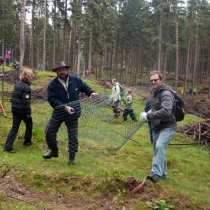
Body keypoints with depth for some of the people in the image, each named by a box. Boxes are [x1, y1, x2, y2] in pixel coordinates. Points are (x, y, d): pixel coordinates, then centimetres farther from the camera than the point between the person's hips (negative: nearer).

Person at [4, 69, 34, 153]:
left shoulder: (17, 84, 8)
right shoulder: (26, 87, -18)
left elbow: (13, 96, 14)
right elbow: (26, 101, -21)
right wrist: (29, 113, -17)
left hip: (15, 109, 7)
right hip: (23, 110, -7)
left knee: (15, 127, 8)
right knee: (29, 125, 17)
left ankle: (8, 146, 1)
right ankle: (27, 141, 30)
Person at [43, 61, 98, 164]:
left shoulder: (75, 79, -8)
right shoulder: (53, 84, -14)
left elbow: (84, 87, 10)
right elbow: (52, 99, -20)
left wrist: (91, 93, -10)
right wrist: (65, 107, -31)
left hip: (73, 113, 0)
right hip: (59, 113, 0)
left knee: (73, 136, 6)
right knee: (49, 131, 5)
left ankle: (72, 157, 22)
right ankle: (54, 151, 29)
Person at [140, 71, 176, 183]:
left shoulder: (166, 94, -20)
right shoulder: (154, 92, 10)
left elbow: (166, 111, -34)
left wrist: (148, 116, -30)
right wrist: (149, 112, 4)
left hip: (167, 127, -9)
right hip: (157, 127, 10)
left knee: (159, 146, -29)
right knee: (158, 149, 17)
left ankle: (156, 173, -34)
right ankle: (163, 173, 33)